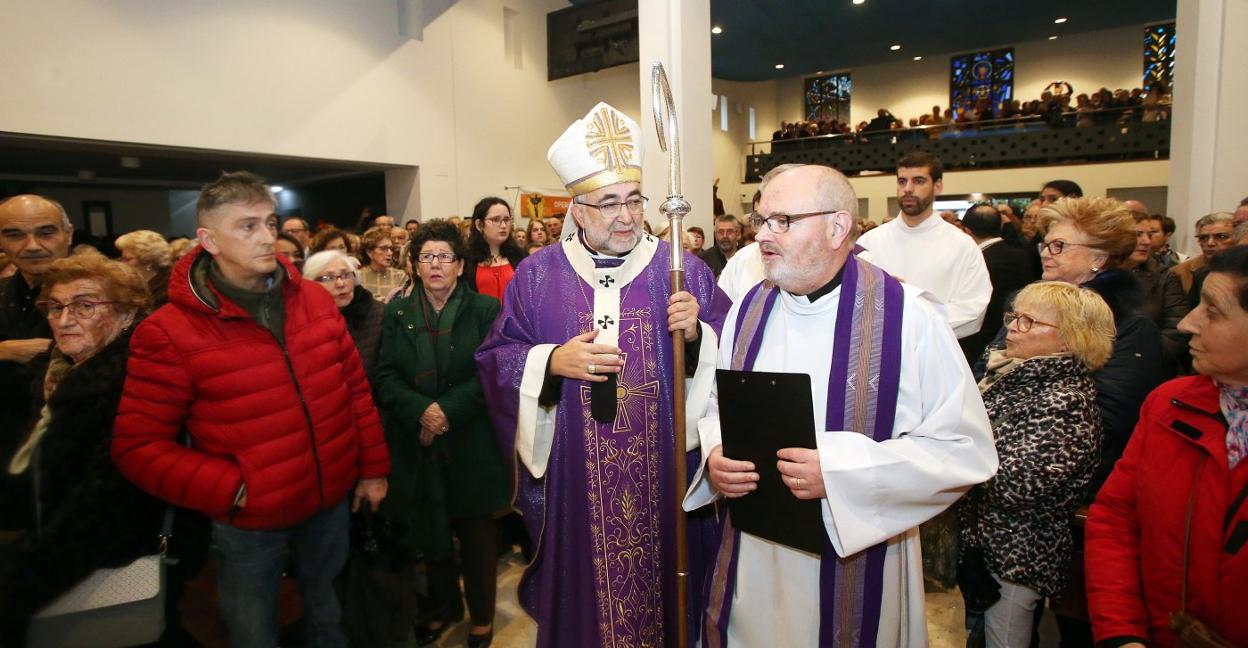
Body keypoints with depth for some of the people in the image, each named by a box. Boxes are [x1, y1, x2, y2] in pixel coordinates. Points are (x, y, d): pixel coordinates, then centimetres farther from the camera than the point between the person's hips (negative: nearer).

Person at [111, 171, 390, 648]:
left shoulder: (316, 301, -3)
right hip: (249, 522, -3)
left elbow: (355, 388, 3)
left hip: (332, 501, 3)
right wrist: (232, 489, -20)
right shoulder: (169, 333, -15)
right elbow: (139, 447, -12)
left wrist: (373, 467, 4)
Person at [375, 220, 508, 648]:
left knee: (475, 531, 9)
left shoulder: (485, 309, -1)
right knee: (430, 529, 14)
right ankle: (444, 607, 37)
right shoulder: (397, 314, 7)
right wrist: (421, 410, -17)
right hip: (417, 446, 3)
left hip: (471, 445, -2)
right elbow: (385, 376, -1)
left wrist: (448, 410, -19)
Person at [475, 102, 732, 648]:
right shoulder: (537, 275, 2)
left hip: (665, 472, 0)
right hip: (573, 479, 1)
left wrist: (697, 335, -19)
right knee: (581, 589, 14)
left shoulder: (682, 269, 0)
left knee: (665, 583, 14)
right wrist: (551, 362, -14)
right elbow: (496, 359, 2)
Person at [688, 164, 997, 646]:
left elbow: (967, 447, -15)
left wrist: (840, 471, -24)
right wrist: (715, 455, -12)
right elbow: (719, 409, 10)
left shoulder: (909, 317, -13)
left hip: (855, 564, -3)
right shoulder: (749, 309, 1)